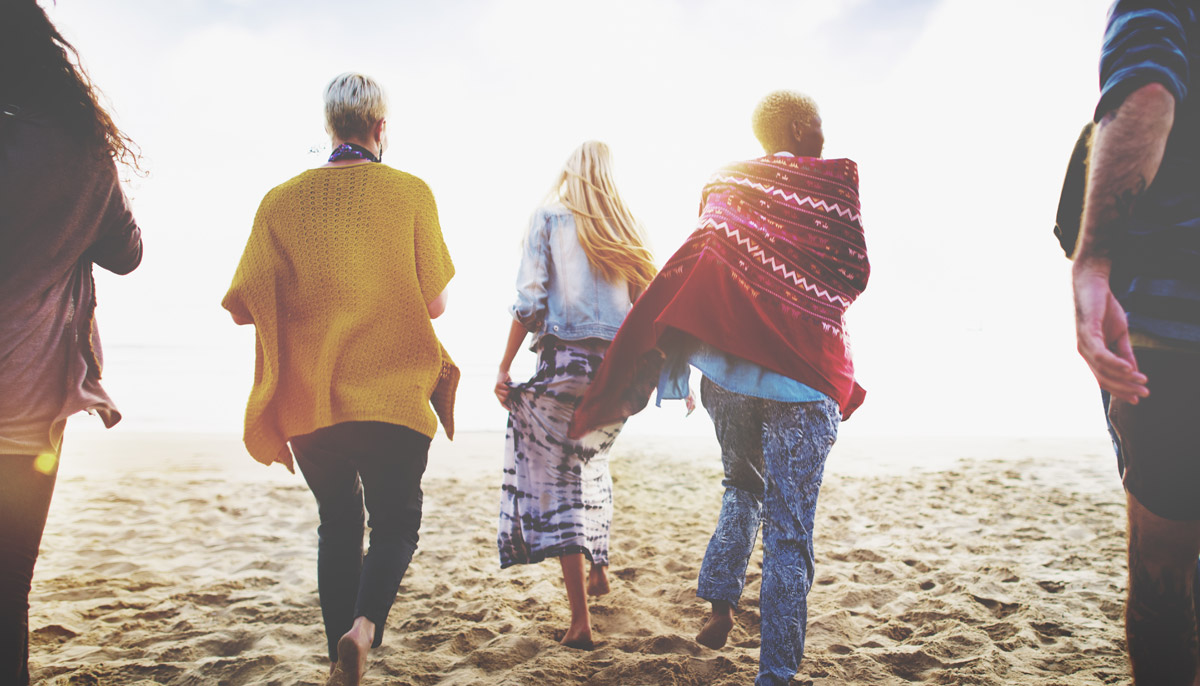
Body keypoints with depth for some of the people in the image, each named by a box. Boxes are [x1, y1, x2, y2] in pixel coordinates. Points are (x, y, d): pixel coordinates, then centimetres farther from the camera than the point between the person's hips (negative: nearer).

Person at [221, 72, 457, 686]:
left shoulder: (281, 201, 2)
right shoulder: (410, 193, -4)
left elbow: (243, 307, 1)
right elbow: (434, 304, -4)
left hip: (306, 402, 3)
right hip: (393, 398, -2)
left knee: (337, 526, 20)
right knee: (395, 524, 13)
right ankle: (365, 625, -12)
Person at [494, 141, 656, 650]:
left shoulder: (550, 218, 3)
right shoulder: (625, 231, 12)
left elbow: (529, 301, -6)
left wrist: (505, 366, -3)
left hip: (565, 360, -4)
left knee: (556, 481, 0)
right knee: (591, 463, 27)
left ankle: (580, 619, -3)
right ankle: (599, 570, 37)